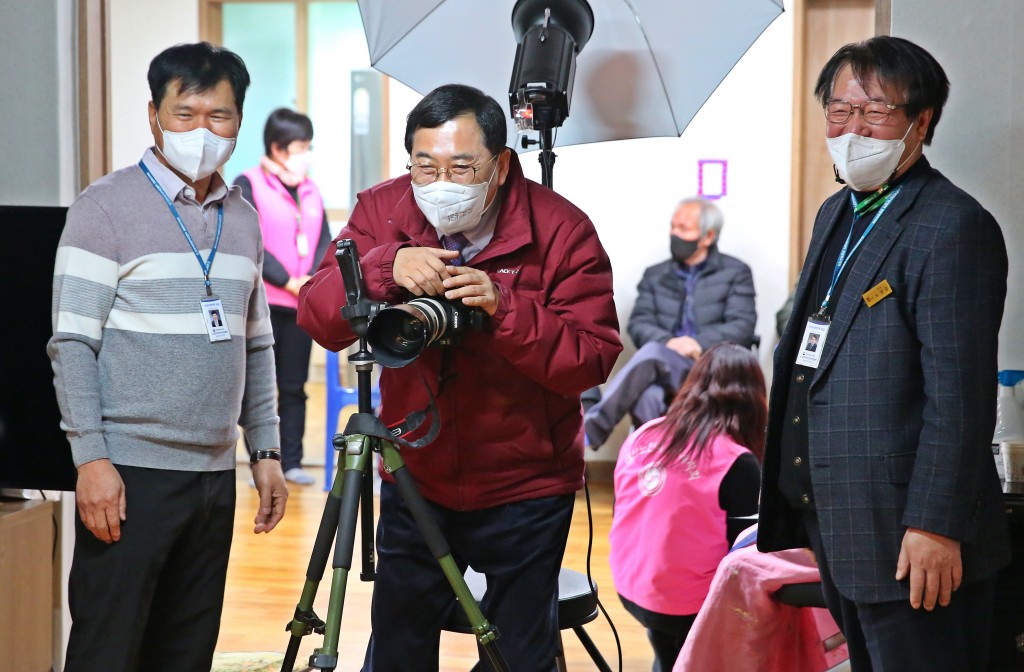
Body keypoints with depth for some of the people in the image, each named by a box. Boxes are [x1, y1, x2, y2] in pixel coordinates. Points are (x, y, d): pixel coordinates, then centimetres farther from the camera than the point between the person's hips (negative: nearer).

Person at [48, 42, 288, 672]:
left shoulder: (242, 219, 14)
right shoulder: (106, 207, -5)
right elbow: (72, 343, -9)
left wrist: (266, 450, 13)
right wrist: (91, 458, -16)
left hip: (216, 474, 6)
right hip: (130, 473, -6)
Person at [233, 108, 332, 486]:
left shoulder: (310, 191, 12)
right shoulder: (248, 185, -5)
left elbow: (324, 242, 8)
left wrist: (314, 280, -11)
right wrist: (289, 281, -15)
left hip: (301, 304, 5)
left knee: (294, 386, 8)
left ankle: (292, 461, 15)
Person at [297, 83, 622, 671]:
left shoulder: (562, 231, -13)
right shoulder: (383, 212, -4)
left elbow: (594, 360, -17)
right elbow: (318, 320, -12)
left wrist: (505, 306, -31)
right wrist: (386, 265, -30)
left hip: (525, 494, -3)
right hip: (415, 483, 3)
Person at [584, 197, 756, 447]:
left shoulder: (736, 273, 15)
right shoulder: (655, 275, 24)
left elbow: (742, 325, 2)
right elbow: (638, 323, 10)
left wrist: (700, 343, -15)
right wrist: (668, 342, -12)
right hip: (663, 370, 3)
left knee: (651, 352, -34)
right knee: (647, 396, -37)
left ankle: (592, 427, -38)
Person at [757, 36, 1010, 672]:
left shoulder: (954, 226, -15)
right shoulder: (837, 214, 14)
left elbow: (960, 395, -19)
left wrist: (935, 525, -21)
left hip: (909, 535, -9)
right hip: (838, 524, 9)